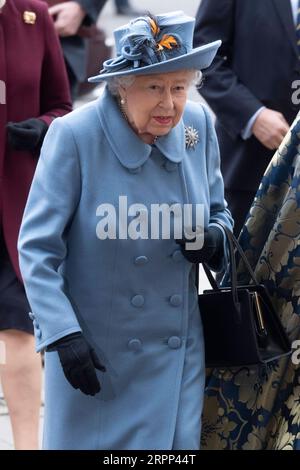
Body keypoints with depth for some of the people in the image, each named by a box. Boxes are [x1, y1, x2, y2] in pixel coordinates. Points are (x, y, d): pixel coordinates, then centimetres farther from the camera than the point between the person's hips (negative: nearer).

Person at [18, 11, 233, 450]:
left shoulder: (198, 125, -4)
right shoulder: (74, 135, -16)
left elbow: (218, 212, 12)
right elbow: (37, 248, -13)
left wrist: (214, 240, -11)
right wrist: (63, 334, -21)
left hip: (176, 355, 3)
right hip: (92, 352, -3)